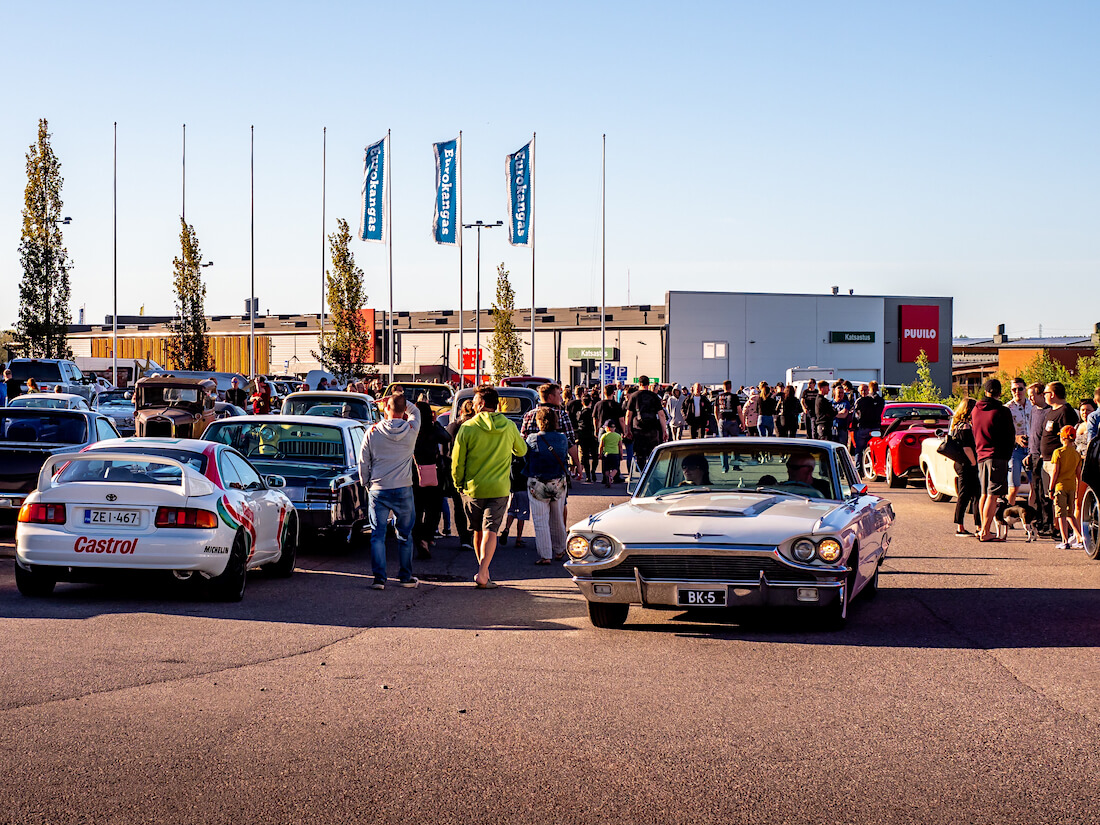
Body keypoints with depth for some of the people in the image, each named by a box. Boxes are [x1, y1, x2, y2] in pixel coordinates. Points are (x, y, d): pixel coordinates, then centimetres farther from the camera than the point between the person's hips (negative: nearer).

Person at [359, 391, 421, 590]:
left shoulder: (373, 432, -6)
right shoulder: (411, 430, -6)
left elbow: (363, 462, 2)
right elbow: (415, 412, 19)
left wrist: (366, 484, 16)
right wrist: (402, 402, 13)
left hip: (378, 491, -1)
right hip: (404, 490, 1)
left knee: (378, 535, 4)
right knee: (404, 534, 13)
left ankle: (379, 577, -1)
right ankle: (406, 576, 19)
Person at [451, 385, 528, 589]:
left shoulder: (468, 428, -7)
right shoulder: (509, 427, 0)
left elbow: (457, 461, -4)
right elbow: (522, 450, 18)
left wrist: (459, 484, 11)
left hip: (473, 488, 0)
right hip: (499, 488, 0)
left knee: (479, 531, 15)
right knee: (491, 530, -2)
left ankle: (483, 571, 22)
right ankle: (483, 573, -18)